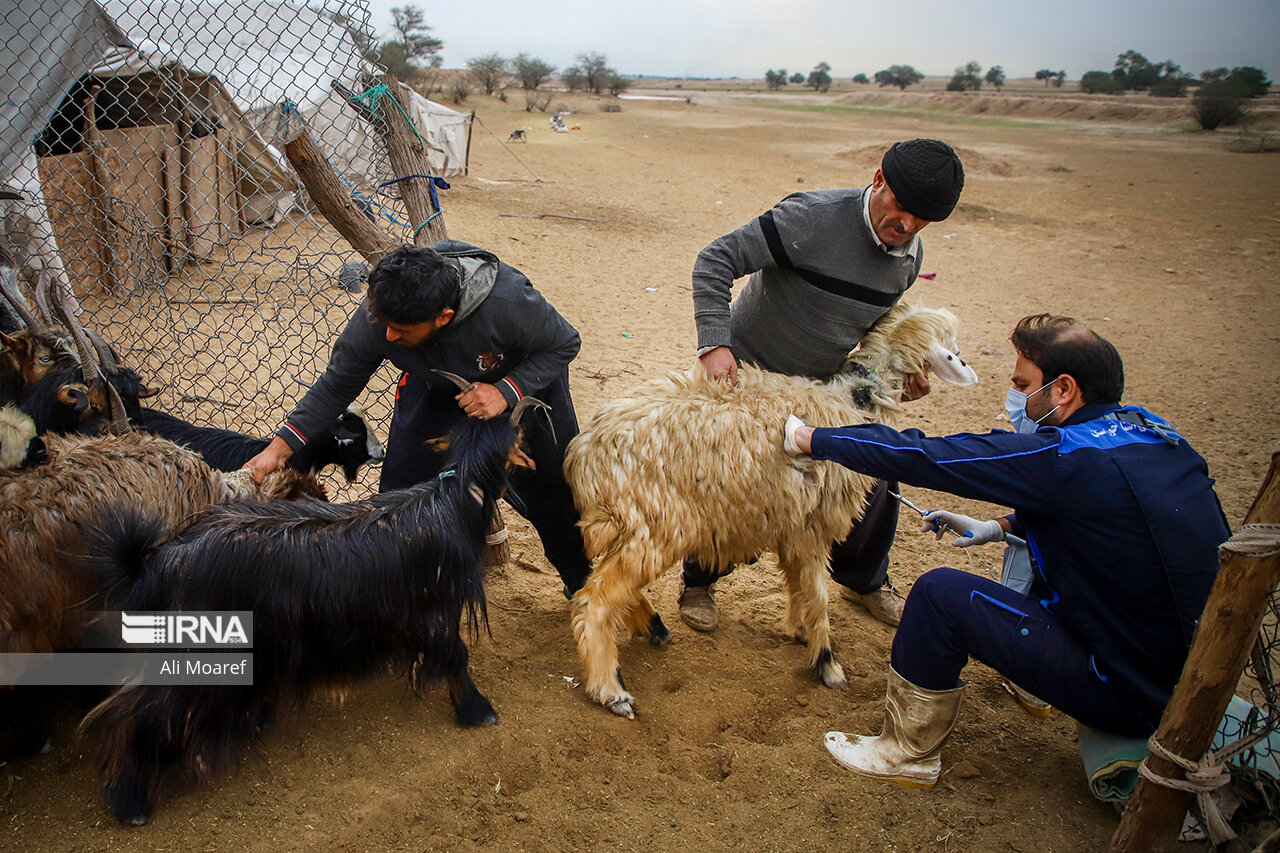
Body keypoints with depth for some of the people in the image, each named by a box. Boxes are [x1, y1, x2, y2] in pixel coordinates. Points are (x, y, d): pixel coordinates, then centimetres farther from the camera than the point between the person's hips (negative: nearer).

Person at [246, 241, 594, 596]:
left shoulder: (507, 303, -43)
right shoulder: (377, 315, -32)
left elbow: (564, 344, -25)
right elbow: (337, 384, -17)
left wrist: (505, 392, -37)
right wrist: (281, 446, -23)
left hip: (525, 378, -2)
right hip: (435, 386, 2)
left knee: (554, 487, 6)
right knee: (403, 484, -7)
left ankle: (582, 578, 34)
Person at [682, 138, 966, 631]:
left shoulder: (909, 257, -3)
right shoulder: (815, 217, -27)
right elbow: (716, 260, -26)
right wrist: (714, 343, -35)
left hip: (823, 386, 6)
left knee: (874, 483, 8)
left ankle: (864, 580, 36)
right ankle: (698, 584, 27)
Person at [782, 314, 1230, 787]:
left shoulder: (1071, 459, -24)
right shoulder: (1153, 434, 2)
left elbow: (931, 459, -20)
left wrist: (810, 439, -11)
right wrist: (999, 527, 14)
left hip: (1132, 695, -9)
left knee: (940, 592, -11)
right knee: (1038, 536, 24)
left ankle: (907, 752, 7)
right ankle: (1034, 681, 38)